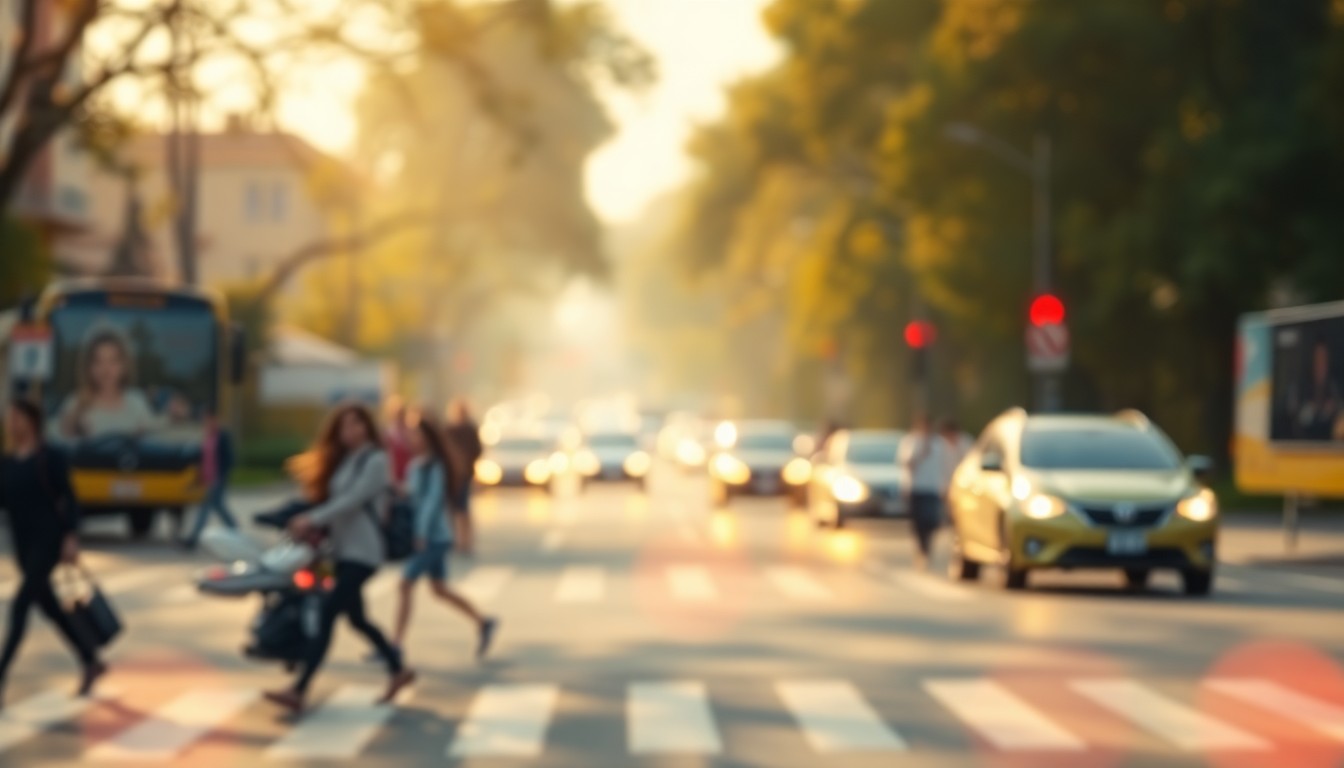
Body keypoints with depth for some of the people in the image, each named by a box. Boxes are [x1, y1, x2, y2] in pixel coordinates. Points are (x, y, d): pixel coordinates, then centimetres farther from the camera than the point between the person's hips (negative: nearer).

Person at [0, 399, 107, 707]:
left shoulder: (50, 459, -7)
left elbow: (68, 499, -9)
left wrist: (71, 538, -16)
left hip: (48, 540, -7)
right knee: (49, 607, 13)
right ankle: (92, 663, 29)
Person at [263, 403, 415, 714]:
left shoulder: (375, 460, -8)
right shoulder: (343, 461, 17)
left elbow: (353, 500, -19)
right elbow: (330, 500, 12)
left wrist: (313, 520, -24)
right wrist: (307, 521, -7)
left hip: (362, 551, -9)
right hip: (343, 549, 9)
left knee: (326, 615, -16)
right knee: (356, 618, 15)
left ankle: (298, 691, -21)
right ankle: (398, 670, 31)